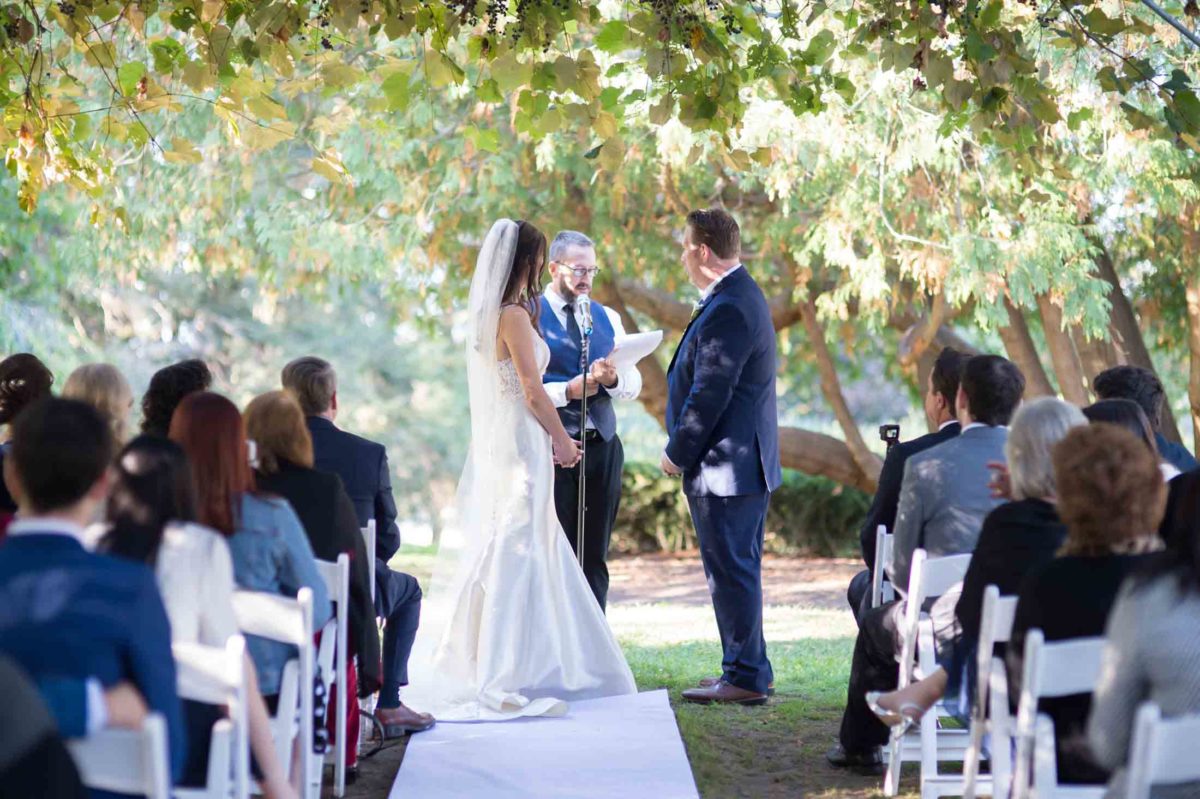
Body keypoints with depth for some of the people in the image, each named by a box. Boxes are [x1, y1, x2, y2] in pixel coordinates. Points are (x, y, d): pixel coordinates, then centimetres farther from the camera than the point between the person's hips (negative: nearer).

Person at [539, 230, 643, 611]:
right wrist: (568, 391, -19)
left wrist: (612, 379, -11)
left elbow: (634, 383, 9)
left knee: (594, 557, 7)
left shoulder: (608, 318, 15)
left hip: (602, 447, 5)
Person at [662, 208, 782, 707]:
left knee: (731, 571, -4)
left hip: (725, 464, -11)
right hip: (747, 460, 11)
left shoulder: (728, 309, -20)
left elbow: (709, 394, -22)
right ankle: (749, 670, 25)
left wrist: (678, 453, -12)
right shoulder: (742, 295, 14)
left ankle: (745, 678, 2)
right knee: (740, 568, 16)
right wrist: (684, 449, 17)